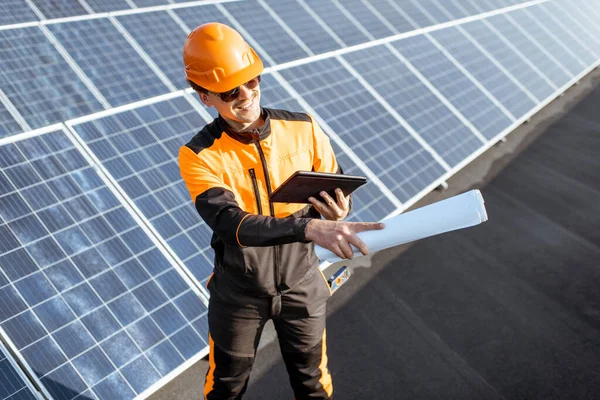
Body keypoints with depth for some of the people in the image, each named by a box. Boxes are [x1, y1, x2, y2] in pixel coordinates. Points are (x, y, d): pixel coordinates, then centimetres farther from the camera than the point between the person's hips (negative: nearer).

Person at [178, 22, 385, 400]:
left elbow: (338, 191, -1)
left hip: (301, 283, 2)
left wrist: (337, 213, -26)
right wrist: (309, 228, -51)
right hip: (239, 291, -1)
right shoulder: (199, 156, -21)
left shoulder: (303, 128, -13)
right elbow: (231, 224, -36)